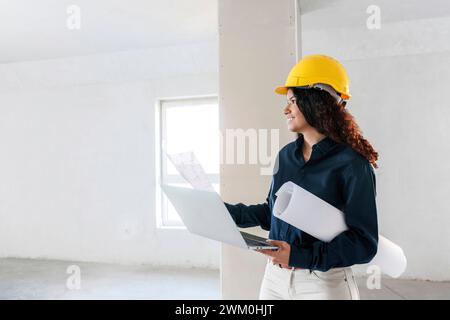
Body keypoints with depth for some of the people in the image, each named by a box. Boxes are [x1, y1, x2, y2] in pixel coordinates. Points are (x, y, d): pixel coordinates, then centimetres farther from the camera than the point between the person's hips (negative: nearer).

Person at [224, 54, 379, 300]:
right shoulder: (285, 155, 4)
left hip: (325, 282, -5)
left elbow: (364, 243, -16)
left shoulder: (352, 165, -14)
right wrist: (226, 210, 4)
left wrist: (301, 256, -25)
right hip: (275, 277, 6)